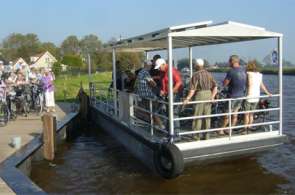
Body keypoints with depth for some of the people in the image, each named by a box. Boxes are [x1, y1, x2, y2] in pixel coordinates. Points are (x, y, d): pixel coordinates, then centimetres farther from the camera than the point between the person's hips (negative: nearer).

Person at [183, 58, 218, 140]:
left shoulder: (196, 75, -9)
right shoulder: (208, 74, 9)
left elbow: (192, 89, -17)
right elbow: (215, 87, 4)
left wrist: (187, 99, -17)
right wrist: (212, 97, 3)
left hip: (200, 95, -5)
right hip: (209, 95, 5)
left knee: (197, 116, 2)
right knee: (207, 116, 10)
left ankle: (197, 136, 6)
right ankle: (207, 135, 15)